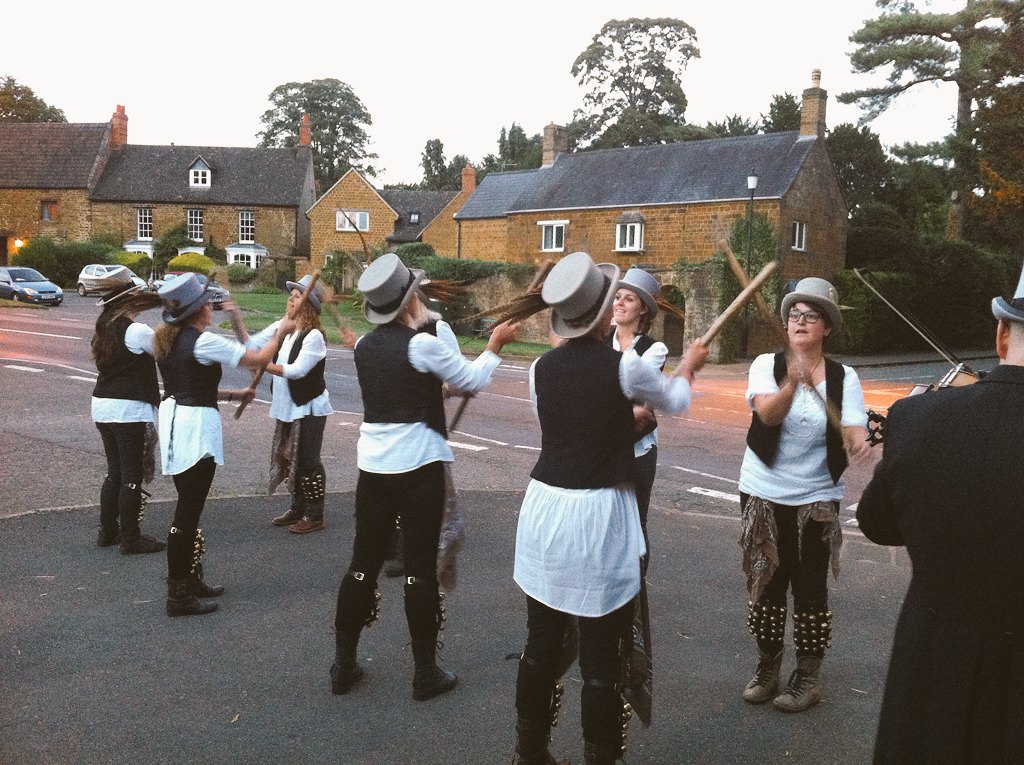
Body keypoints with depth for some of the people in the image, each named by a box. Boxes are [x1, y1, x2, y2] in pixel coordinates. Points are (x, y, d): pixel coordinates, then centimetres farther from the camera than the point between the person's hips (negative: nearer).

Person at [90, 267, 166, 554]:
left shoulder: (104, 328, 8)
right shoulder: (137, 331, -16)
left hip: (102, 407, 8)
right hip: (129, 411, -8)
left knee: (114, 472, 18)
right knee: (132, 476, 2)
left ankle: (107, 531, 26)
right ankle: (130, 539, 9)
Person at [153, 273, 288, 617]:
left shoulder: (166, 339, 11)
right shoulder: (205, 341, -15)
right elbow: (259, 359, -10)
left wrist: (232, 394, 23)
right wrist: (282, 331, 5)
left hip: (173, 419, 9)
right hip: (196, 427, -9)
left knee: (188, 507, 19)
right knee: (187, 513, -3)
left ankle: (190, 579, 30)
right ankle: (179, 595, 4)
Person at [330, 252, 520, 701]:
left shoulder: (363, 346, 5)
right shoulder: (425, 342, -13)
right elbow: (472, 381, -2)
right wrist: (495, 347, 13)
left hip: (373, 464, 6)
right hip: (419, 466, -5)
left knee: (364, 564, 13)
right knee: (420, 568, 3)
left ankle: (343, 665, 22)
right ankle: (426, 672, 14)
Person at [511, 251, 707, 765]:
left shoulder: (541, 368, 3)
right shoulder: (625, 365, -10)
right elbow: (674, 402, 10)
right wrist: (688, 366, 30)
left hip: (545, 509, 5)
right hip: (598, 516, -5)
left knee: (541, 647, 16)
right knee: (600, 661, 7)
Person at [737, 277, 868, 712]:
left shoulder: (844, 378, -5)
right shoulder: (767, 365, -6)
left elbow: (853, 435, -14)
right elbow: (768, 414, -23)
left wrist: (857, 444, -38)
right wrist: (793, 382, -42)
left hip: (817, 499, -1)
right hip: (763, 493, 1)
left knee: (810, 587, 7)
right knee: (765, 583, 12)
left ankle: (808, 678, 23)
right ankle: (767, 668, 29)